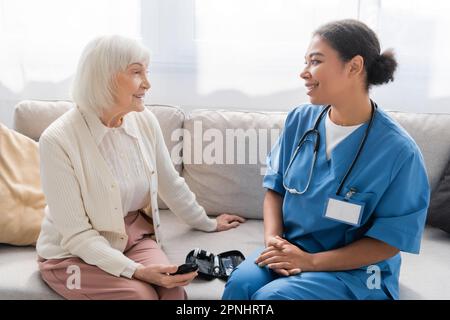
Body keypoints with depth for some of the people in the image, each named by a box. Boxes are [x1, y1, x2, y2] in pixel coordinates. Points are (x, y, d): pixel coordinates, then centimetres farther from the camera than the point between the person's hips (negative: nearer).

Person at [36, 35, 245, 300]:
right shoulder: (58, 140, -22)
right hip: (72, 253, -3)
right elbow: (76, 235, -19)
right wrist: (136, 271, -29)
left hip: (134, 236, 4)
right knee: (141, 294, -26)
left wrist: (207, 223, 19)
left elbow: (171, 184, 8)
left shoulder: (145, 121, -8)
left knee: (172, 289, -21)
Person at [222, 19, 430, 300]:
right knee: (240, 282, -23)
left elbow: (389, 240, -12)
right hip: (290, 248, 4)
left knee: (270, 296, -26)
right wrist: (273, 240, -11)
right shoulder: (299, 120, -2)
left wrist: (311, 261, -18)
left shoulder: (398, 150, -16)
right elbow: (275, 187, 7)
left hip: (355, 269, -3)